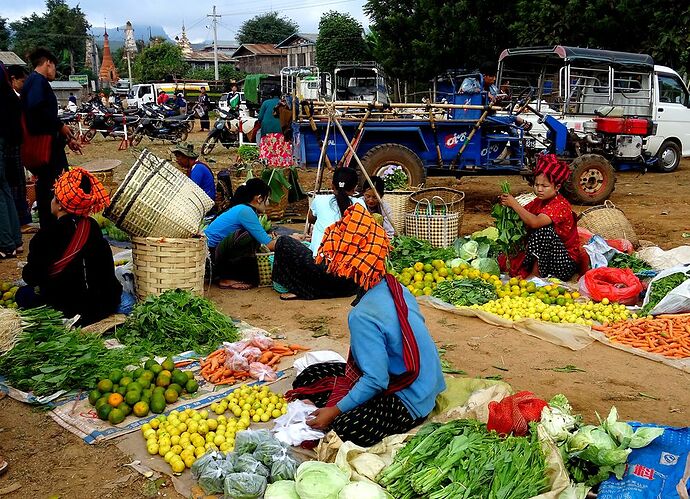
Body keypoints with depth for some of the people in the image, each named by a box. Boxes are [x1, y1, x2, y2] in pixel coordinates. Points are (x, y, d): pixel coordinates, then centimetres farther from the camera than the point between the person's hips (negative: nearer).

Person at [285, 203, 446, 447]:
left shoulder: (363, 316, -29)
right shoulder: (394, 287, -4)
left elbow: (376, 381, -27)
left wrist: (335, 411, -17)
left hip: (405, 401, -9)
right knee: (308, 377, 9)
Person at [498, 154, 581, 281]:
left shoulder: (561, 205, -19)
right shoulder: (539, 201, 8)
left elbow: (535, 222, -34)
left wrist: (514, 204, -31)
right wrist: (508, 204, -16)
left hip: (564, 262, -7)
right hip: (540, 256, 7)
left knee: (543, 229, -31)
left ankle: (535, 273, -21)